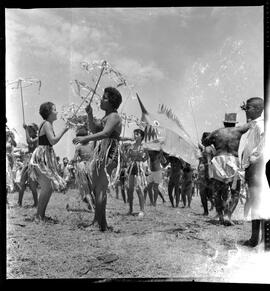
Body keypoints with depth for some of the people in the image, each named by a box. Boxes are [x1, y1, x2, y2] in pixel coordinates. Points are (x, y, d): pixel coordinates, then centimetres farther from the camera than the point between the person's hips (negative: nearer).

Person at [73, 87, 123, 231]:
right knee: (97, 188, 14)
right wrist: (90, 114, 6)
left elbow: (105, 133, -26)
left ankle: (100, 223, -11)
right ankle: (100, 222, 24)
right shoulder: (106, 116, 20)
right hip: (100, 154, 10)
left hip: (109, 155, -10)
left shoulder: (114, 117, -11)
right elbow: (94, 129, 20)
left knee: (100, 189, -13)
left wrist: (85, 138, -33)